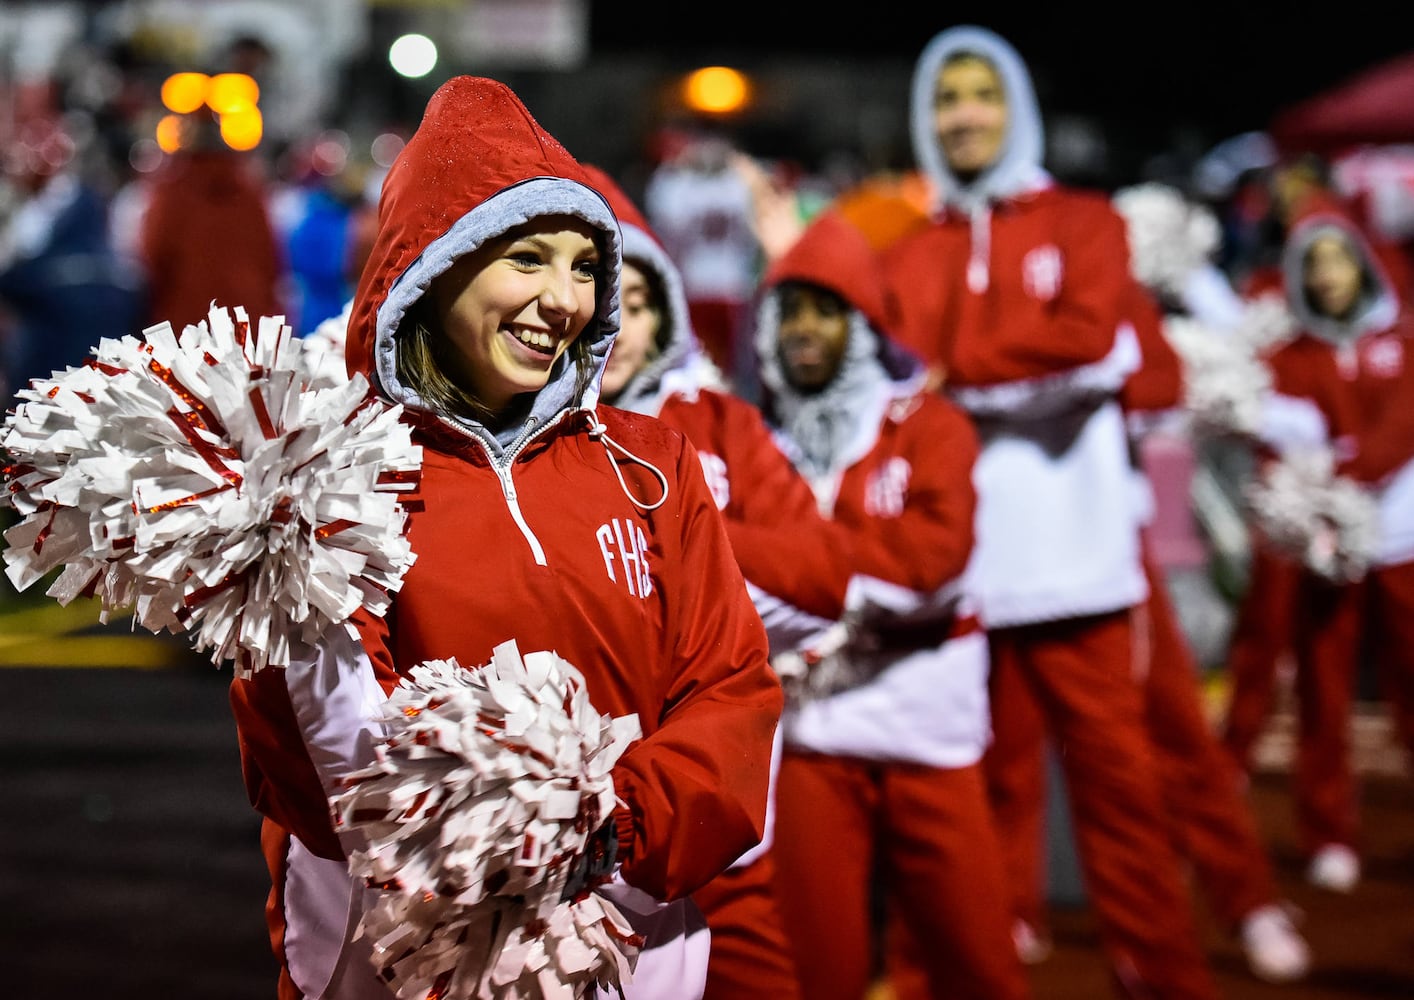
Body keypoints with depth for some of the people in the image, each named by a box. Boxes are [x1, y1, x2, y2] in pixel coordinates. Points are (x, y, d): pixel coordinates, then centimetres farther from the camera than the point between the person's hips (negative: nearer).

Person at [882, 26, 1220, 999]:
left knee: (1117, 773, 1)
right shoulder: (909, 252, 14)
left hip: (1073, 556, -2)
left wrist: (949, 370, -8)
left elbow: (1089, 334, -11)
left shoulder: (1083, 222, 8)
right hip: (955, 561, 2)